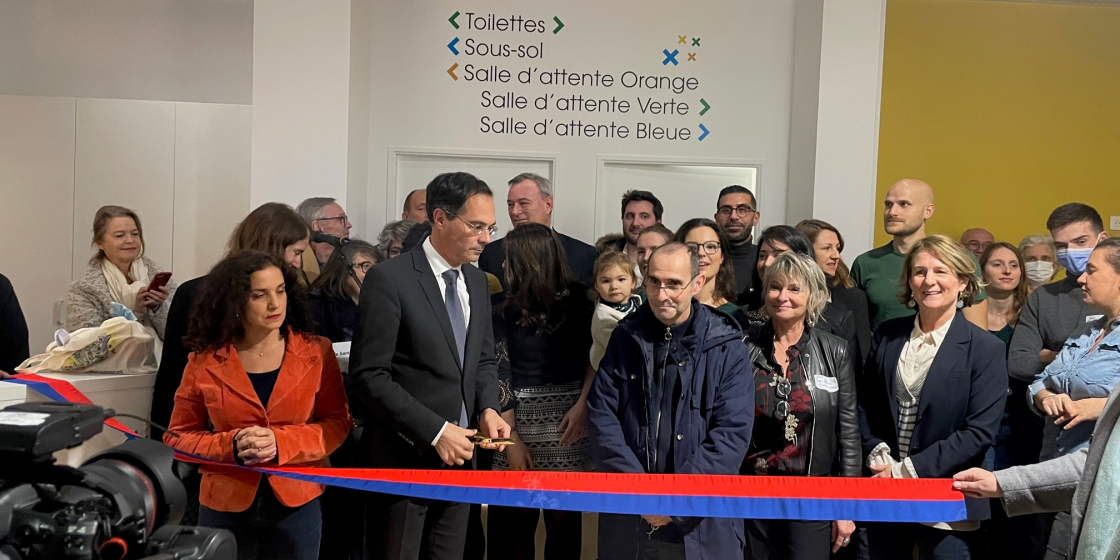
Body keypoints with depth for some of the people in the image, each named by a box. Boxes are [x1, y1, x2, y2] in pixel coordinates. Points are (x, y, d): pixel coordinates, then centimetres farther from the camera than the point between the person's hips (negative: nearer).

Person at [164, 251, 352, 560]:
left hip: (296, 503, 0)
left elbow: (336, 422, -2)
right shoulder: (205, 360, -3)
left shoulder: (315, 351, -4)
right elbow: (179, 436, 3)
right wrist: (230, 446, -15)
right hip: (226, 505, 0)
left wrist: (281, 444, -17)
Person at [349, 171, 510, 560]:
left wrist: (487, 408, -3)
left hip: (458, 454, 6)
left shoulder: (477, 281, 9)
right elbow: (369, 375, -17)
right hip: (403, 458, -6)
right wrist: (433, 430, -19)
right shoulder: (389, 279, -14)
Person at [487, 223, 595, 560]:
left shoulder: (578, 302, -2)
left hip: (569, 420, 0)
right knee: (518, 522, 4)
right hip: (522, 422, 0)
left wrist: (583, 405, -11)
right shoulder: (505, 312, -1)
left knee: (565, 520, 6)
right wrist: (512, 442, -8)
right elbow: (499, 379, -3)